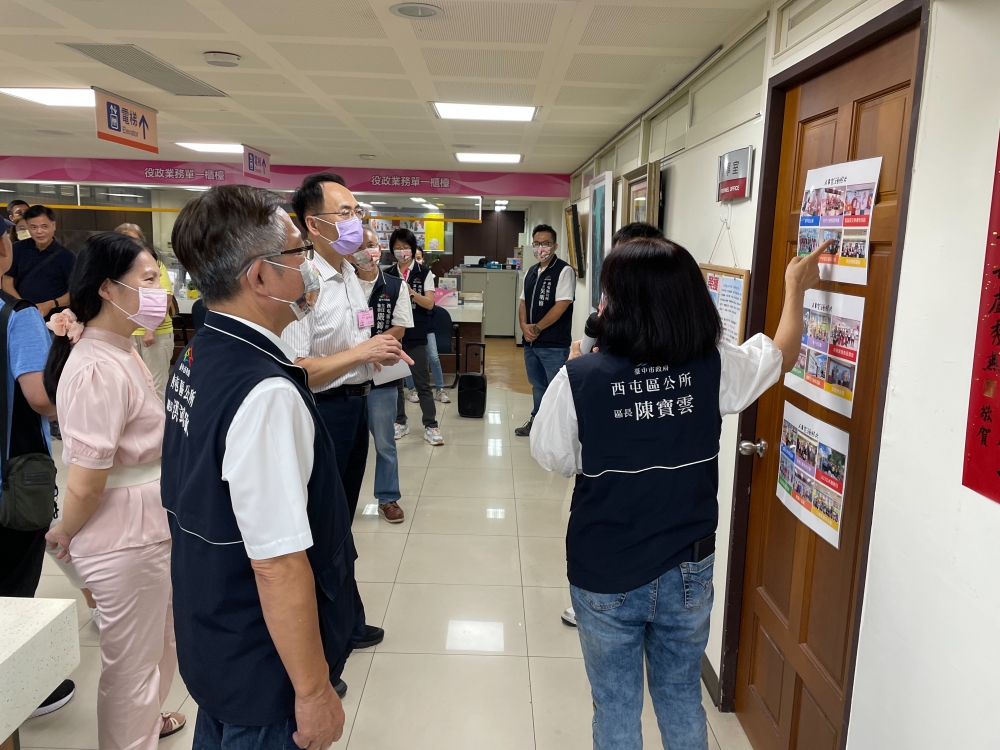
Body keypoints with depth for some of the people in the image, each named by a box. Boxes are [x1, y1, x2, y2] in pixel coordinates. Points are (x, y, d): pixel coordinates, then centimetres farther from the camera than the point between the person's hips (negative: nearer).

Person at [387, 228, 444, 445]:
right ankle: (400, 422, 22)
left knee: (422, 382, 0)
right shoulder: (387, 275, 6)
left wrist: (411, 293, -23)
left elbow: (429, 303, -7)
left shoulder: (424, 273, -1)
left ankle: (430, 426, 5)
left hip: (416, 335, -3)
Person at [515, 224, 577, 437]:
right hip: (531, 341, 8)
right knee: (537, 384, 21)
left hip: (554, 344, -7)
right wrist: (524, 326, -5)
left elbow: (561, 305, -18)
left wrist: (537, 328, -13)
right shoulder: (531, 272, 12)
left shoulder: (564, 270, -11)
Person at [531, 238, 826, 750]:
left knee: (616, 708, 19)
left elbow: (553, 458, -6)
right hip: (687, 573, 3)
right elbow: (782, 354, 8)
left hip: (605, 578, -2)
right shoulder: (714, 368, -13)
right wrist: (795, 288, 25)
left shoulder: (580, 377, -22)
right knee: (682, 697, 26)